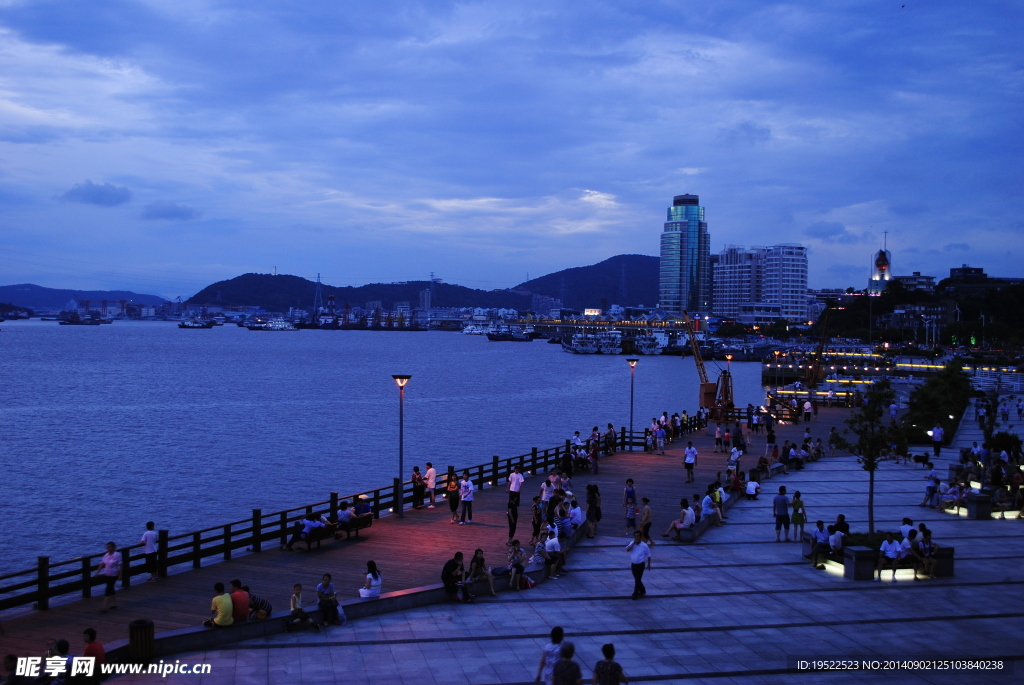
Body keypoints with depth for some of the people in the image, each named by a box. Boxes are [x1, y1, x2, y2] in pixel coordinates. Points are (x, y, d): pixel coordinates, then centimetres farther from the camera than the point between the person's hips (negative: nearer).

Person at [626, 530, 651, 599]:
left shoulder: (644, 545, -11)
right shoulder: (632, 544, -2)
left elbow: (648, 555, 0)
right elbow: (627, 549, -20)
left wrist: (648, 564, 5)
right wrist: (634, 543, -23)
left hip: (640, 564, -5)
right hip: (633, 564, 5)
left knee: (637, 579, -5)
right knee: (637, 579, 17)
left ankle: (635, 594, 2)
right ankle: (642, 591, 36)